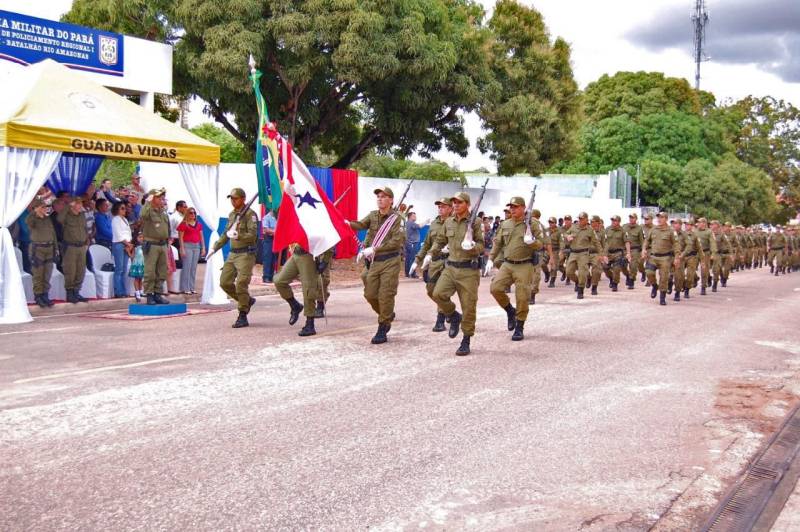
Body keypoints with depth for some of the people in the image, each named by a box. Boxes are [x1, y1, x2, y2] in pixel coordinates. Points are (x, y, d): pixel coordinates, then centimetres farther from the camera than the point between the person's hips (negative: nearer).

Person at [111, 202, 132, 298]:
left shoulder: (125, 219, 20)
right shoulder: (115, 219, -3)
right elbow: (118, 233, -10)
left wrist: (130, 244, 1)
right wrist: (127, 243, -8)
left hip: (127, 245, 8)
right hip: (118, 244, -8)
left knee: (124, 270, 7)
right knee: (119, 269, -9)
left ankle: (124, 291, 8)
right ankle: (118, 292, -9)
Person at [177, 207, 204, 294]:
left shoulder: (199, 224, 15)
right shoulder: (183, 224, -3)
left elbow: (201, 237, 17)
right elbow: (180, 237, -6)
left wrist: (203, 248, 11)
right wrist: (182, 249, -13)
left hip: (197, 247, 6)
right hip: (187, 246, -6)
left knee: (194, 268, 6)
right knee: (187, 267, -7)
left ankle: (191, 288, 11)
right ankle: (185, 288, -4)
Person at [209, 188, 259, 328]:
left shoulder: (250, 214, -9)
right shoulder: (231, 215, 16)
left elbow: (253, 235, -19)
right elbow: (225, 234, 26)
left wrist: (237, 235, -31)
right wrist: (215, 248, 22)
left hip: (246, 254, -8)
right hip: (232, 254, 8)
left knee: (241, 284, -11)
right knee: (224, 282, 4)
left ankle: (242, 317, -2)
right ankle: (247, 301, 23)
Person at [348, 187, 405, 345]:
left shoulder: (397, 218, -6)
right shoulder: (373, 216, 10)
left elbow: (397, 241, -17)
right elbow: (360, 225, -7)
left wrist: (374, 249, -22)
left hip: (390, 262, -5)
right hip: (373, 262, 5)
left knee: (385, 296, -4)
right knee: (370, 294, 7)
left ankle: (382, 330, 7)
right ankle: (388, 315, 33)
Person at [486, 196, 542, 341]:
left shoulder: (533, 224, -5)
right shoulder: (505, 224, 9)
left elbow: (540, 244, -6)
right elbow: (497, 242, 18)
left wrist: (531, 241, -27)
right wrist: (491, 259, 13)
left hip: (524, 266, -4)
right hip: (507, 264, 4)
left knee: (522, 298, -3)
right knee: (495, 288, -12)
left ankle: (519, 328, 12)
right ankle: (510, 311, 14)